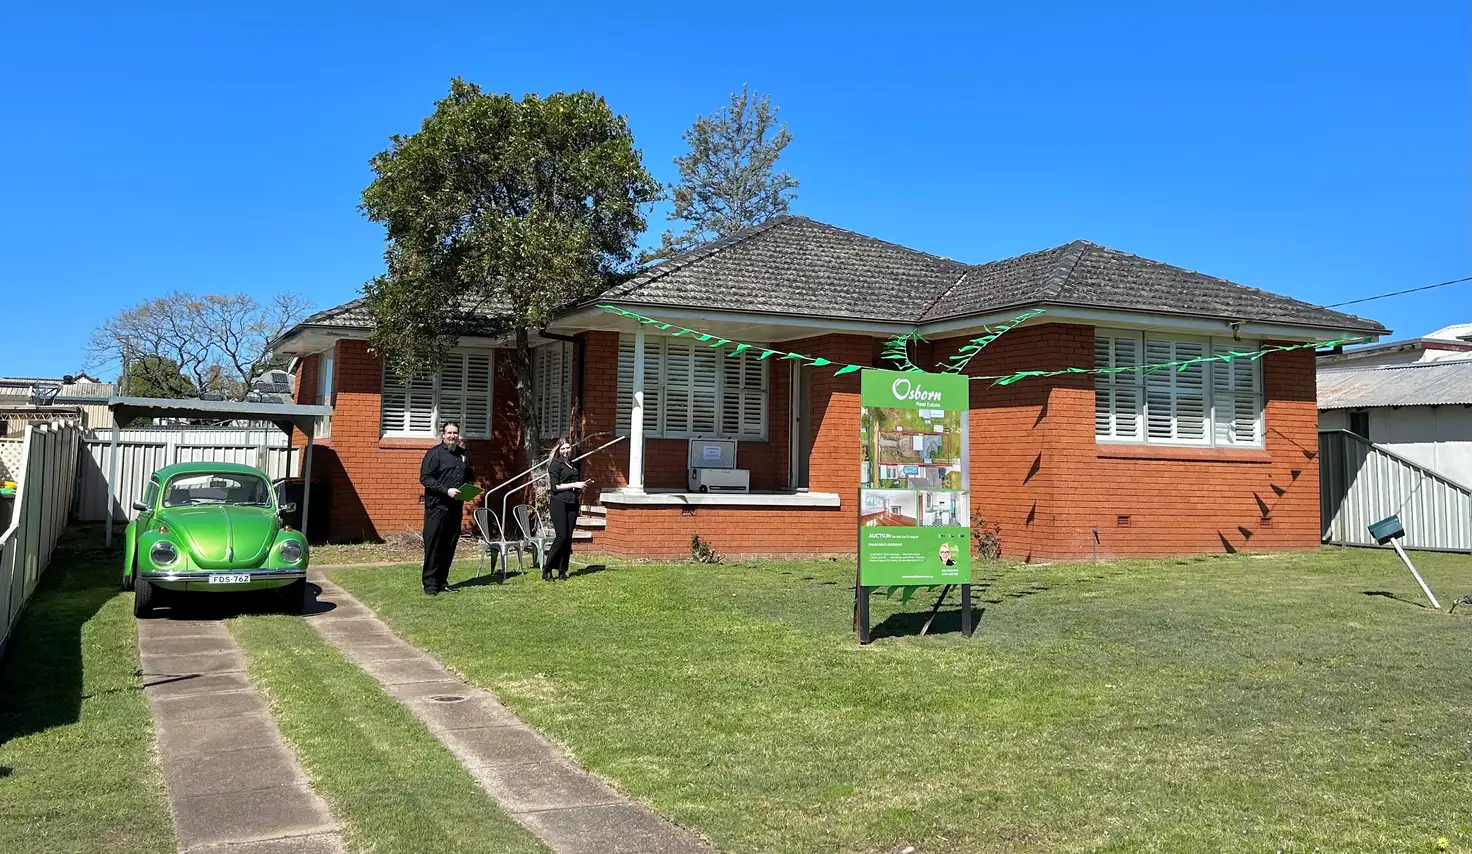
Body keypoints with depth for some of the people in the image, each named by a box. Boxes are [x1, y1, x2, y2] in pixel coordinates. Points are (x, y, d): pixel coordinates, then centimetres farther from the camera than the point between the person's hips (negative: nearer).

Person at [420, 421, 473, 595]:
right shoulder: (434, 453, -4)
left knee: (449, 547, 9)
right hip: (437, 507, -6)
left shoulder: (463, 454, 16)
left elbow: (470, 477, 28)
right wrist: (446, 490, -19)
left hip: (456, 508, 6)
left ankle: (442, 581, 17)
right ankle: (430, 584, 0)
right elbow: (425, 478, -11)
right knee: (433, 546, -5)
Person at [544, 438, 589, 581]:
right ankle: (546, 570, -4)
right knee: (561, 537, -13)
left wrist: (581, 486, 10)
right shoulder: (555, 464, -2)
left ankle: (562, 572, 8)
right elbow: (555, 486, -10)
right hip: (559, 503, -6)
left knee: (568, 538, 3)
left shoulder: (574, 465, 19)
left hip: (572, 504, 7)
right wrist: (574, 485, -13)